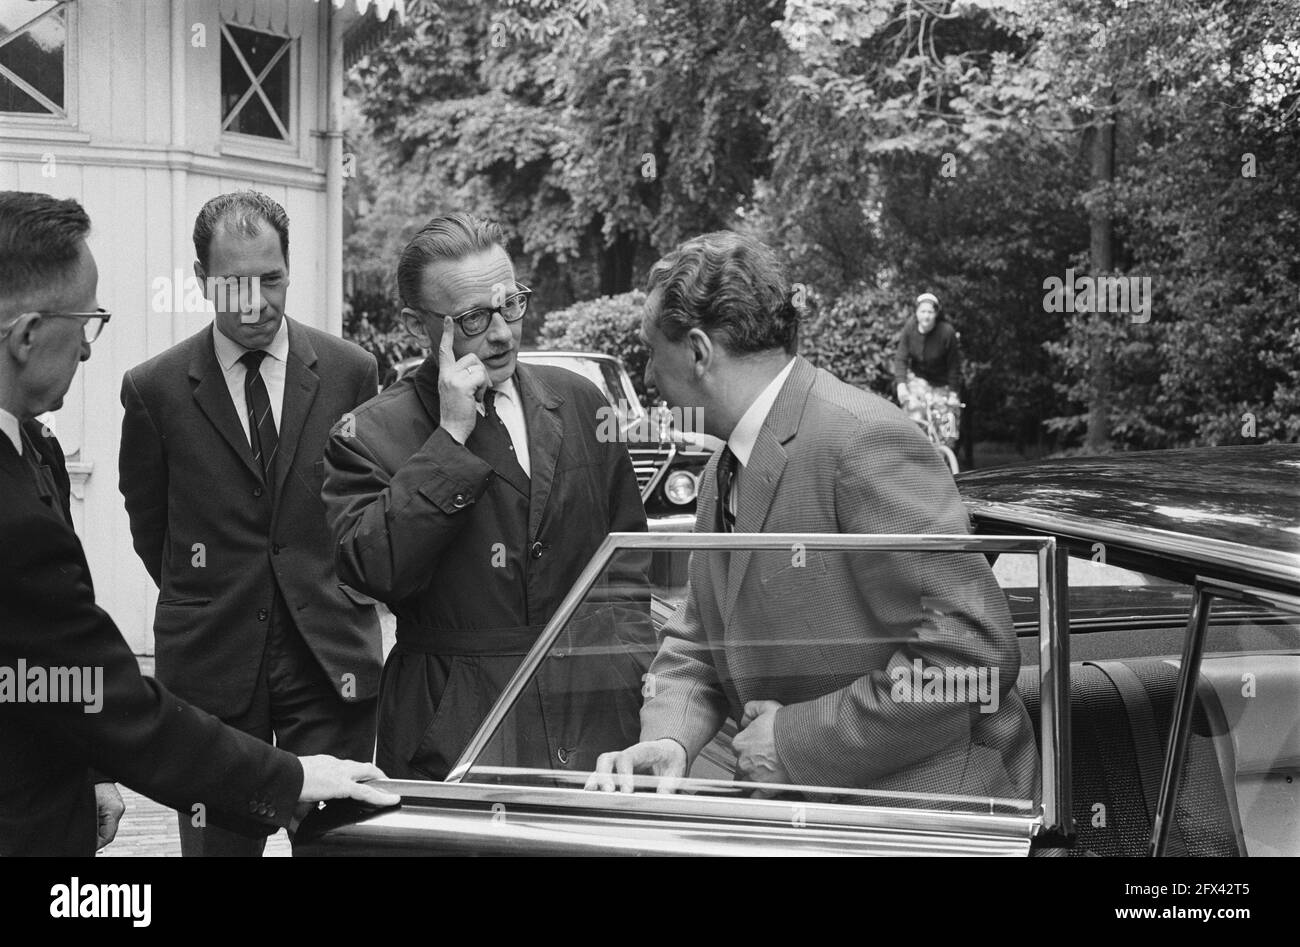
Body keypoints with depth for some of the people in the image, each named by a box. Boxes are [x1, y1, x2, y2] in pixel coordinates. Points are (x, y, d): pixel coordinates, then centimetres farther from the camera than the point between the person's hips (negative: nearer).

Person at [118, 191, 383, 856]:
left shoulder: (350, 372, 1)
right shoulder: (154, 389, -3)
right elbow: (149, 525, 11)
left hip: (330, 656, 1)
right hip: (210, 663, 0)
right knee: (217, 843, 6)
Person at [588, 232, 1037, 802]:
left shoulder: (862, 440, -18)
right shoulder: (721, 475, 12)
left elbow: (974, 649, -24)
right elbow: (694, 644, 14)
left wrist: (799, 738, -18)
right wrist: (668, 738, -7)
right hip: (812, 811, 8)